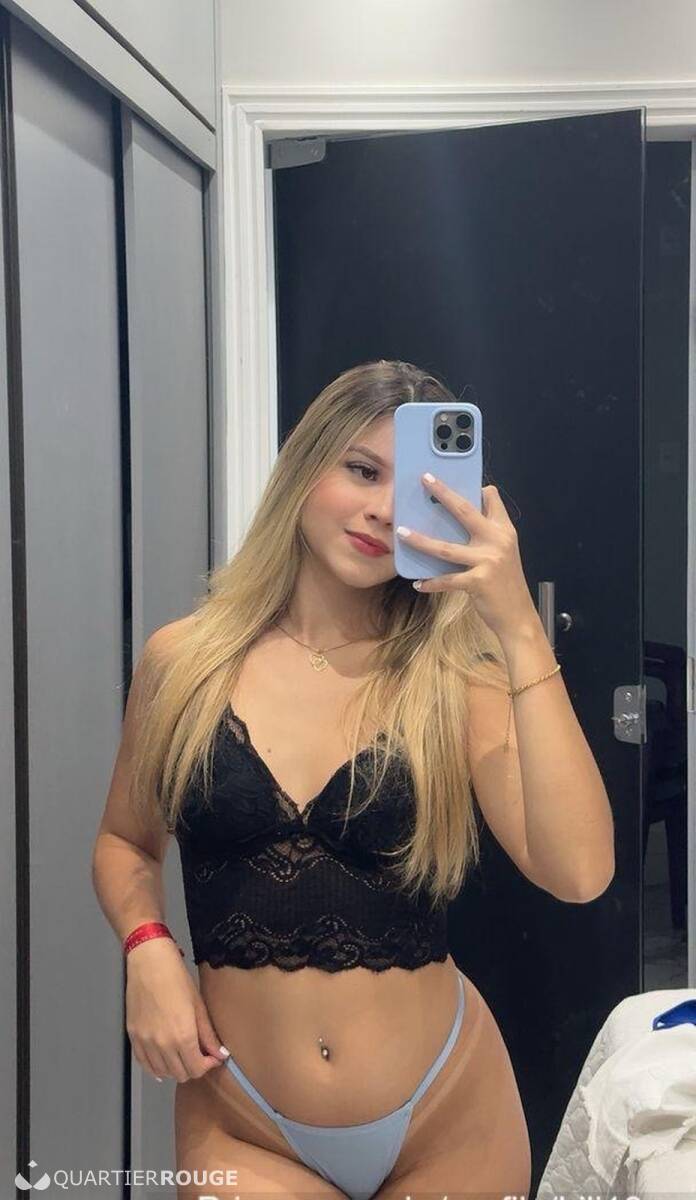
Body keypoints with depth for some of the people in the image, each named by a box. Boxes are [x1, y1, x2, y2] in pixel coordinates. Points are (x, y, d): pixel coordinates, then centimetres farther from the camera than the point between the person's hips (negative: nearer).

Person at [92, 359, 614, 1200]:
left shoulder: (458, 677, -10)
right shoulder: (182, 661, -5)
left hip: (447, 1122, 1)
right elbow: (125, 842, 10)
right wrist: (148, 949, -9)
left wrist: (518, 626, -25)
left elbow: (578, 873, -23)